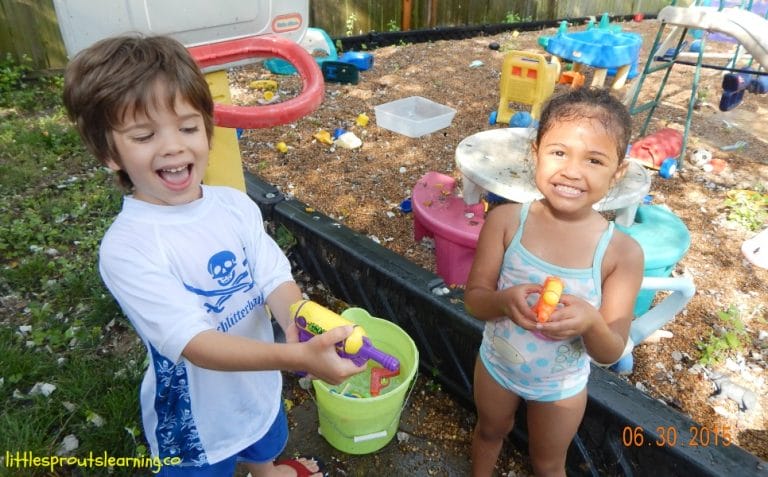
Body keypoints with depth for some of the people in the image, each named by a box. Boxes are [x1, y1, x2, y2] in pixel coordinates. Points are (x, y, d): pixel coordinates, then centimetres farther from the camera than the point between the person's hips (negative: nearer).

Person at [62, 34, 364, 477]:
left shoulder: (236, 205, -13)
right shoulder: (128, 247, -29)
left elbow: (275, 278, -16)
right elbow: (196, 344, -34)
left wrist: (300, 322, -38)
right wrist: (296, 357, -47)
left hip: (259, 385, 5)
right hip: (195, 416, -5)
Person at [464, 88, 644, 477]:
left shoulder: (622, 252, -24)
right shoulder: (505, 221, -23)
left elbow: (611, 353, -18)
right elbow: (473, 299, -16)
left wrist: (591, 324, -40)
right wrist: (504, 300, -38)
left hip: (561, 385, -1)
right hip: (496, 365, 2)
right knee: (490, 432, 32)